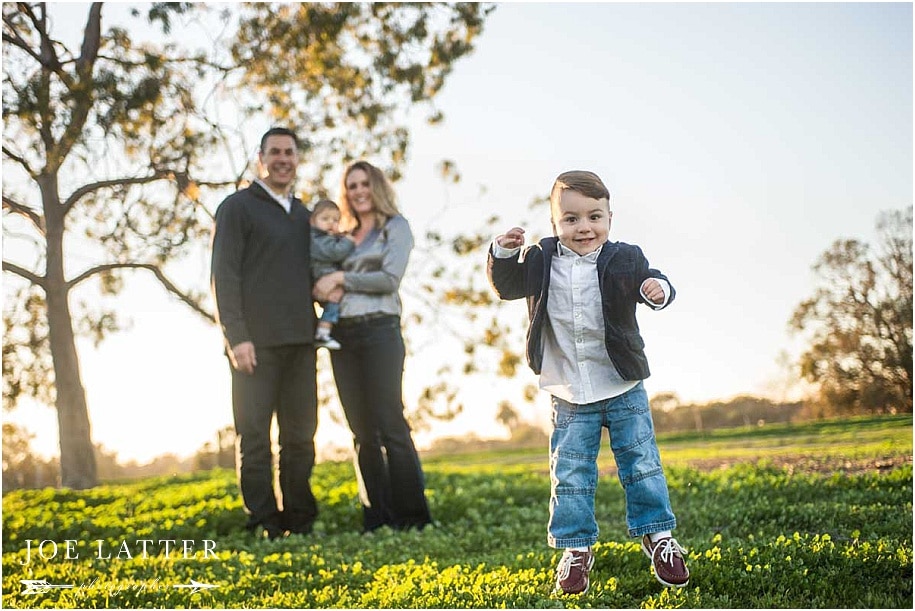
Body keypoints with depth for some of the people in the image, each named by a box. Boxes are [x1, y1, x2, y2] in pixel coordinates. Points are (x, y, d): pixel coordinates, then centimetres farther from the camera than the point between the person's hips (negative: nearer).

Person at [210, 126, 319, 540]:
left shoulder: (303, 214, 19)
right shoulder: (237, 207, 1)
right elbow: (223, 276, -7)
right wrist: (236, 336, -15)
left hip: (299, 341, 6)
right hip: (255, 342, -6)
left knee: (301, 434, 7)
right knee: (254, 435, -3)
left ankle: (301, 521, 14)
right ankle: (264, 523, 1)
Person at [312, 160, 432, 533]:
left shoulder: (395, 226, 5)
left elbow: (391, 278, -8)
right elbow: (325, 286, 18)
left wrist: (341, 278, -7)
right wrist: (324, 290, -5)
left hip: (379, 331, -6)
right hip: (342, 336, 6)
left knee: (389, 425, -9)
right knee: (363, 432, 4)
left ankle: (411, 516, -5)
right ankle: (377, 518, 8)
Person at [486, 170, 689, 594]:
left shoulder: (624, 259, -7)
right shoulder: (541, 261, -2)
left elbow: (650, 282, -6)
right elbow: (507, 286, 6)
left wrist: (657, 289, -29)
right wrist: (502, 254, -12)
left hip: (623, 388, -1)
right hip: (569, 396, 1)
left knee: (641, 463, 6)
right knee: (570, 474, 6)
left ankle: (657, 535, 21)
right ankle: (576, 548, 17)